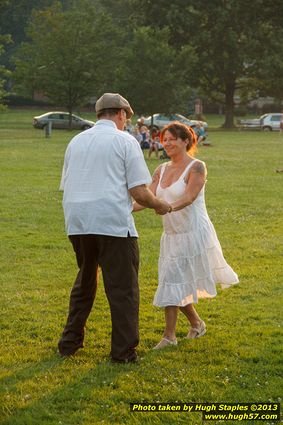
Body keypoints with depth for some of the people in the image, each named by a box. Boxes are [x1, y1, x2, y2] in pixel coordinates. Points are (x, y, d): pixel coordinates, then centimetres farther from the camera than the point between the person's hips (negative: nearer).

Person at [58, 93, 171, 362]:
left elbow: (67, 186, 19)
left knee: (84, 282, 21)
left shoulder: (76, 141, 16)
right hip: (113, 222, -6)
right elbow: (138, 191, -7)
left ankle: (70, 342, 25)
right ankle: (123, 351, 3)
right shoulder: (125, 141, -1)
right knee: (122, 287, 2)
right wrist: (160, 206, 10)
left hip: (77, 223, 6)